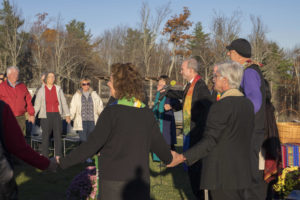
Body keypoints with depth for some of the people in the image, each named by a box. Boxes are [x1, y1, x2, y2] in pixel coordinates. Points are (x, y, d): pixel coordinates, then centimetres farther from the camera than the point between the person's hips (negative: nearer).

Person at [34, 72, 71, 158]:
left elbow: (63, 102, 9)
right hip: (46, 115, -1)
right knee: (45, 135, 0)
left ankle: (58, 156, 8)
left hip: (57, 115, 1)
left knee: (58, 135, 1)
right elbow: (37, 104, 4)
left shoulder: (58, 89, 7)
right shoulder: (41, 90, 5)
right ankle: (45, 156, 8)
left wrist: (67, 114, 6)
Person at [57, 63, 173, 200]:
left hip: (114, 180, -4)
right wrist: (169, 159, 32)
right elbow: (158, 144, 11)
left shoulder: (112, 112, -14)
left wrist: (64, 162, -8)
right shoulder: (147, 114, 2)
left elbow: (92, 145, -15)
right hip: (141, 182, 5)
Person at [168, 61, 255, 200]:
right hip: (241, 172, 8)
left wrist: (182, 157, -20)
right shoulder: (248, 104, 7)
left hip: (222, 175, -8)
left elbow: (210, 141, -20)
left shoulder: (221, 107, -18)